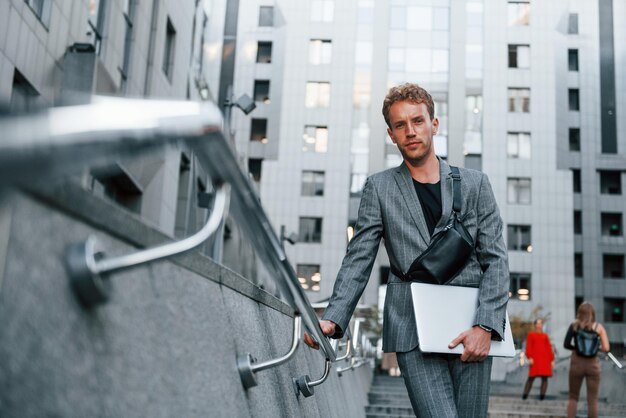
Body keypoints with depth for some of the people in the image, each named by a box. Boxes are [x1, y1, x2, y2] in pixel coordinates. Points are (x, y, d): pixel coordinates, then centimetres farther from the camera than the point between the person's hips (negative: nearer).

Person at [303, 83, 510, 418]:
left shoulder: (475, 184, 12)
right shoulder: (379, 188, 9)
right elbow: (358, 261, 4)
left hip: (471, 331, 2)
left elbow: (495, 260, 7)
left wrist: (485, 326, -7)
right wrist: (333, 318, -11)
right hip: (413, 332, -2)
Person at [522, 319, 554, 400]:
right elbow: (528, 347, 2)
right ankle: (525, 395, -5)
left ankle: (542, 395, -6)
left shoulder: (545, 335, 18)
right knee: (531, 377, -7)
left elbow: (549, 348, 14)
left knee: (545, 377, -5)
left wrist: (552, 360, 6)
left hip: (545, 359, 3)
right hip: (535, 359, -3)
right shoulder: (531, 334, 10)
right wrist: (529, 357, -11)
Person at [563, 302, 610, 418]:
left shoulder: (574, 325, 0)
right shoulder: (599, 327, 0)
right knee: (592, 400, 5)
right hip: (593, 364, -1)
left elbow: (566, 344, -7)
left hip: (576, 363, 1)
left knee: (573, 397, 13)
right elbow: (606, 348, -7)